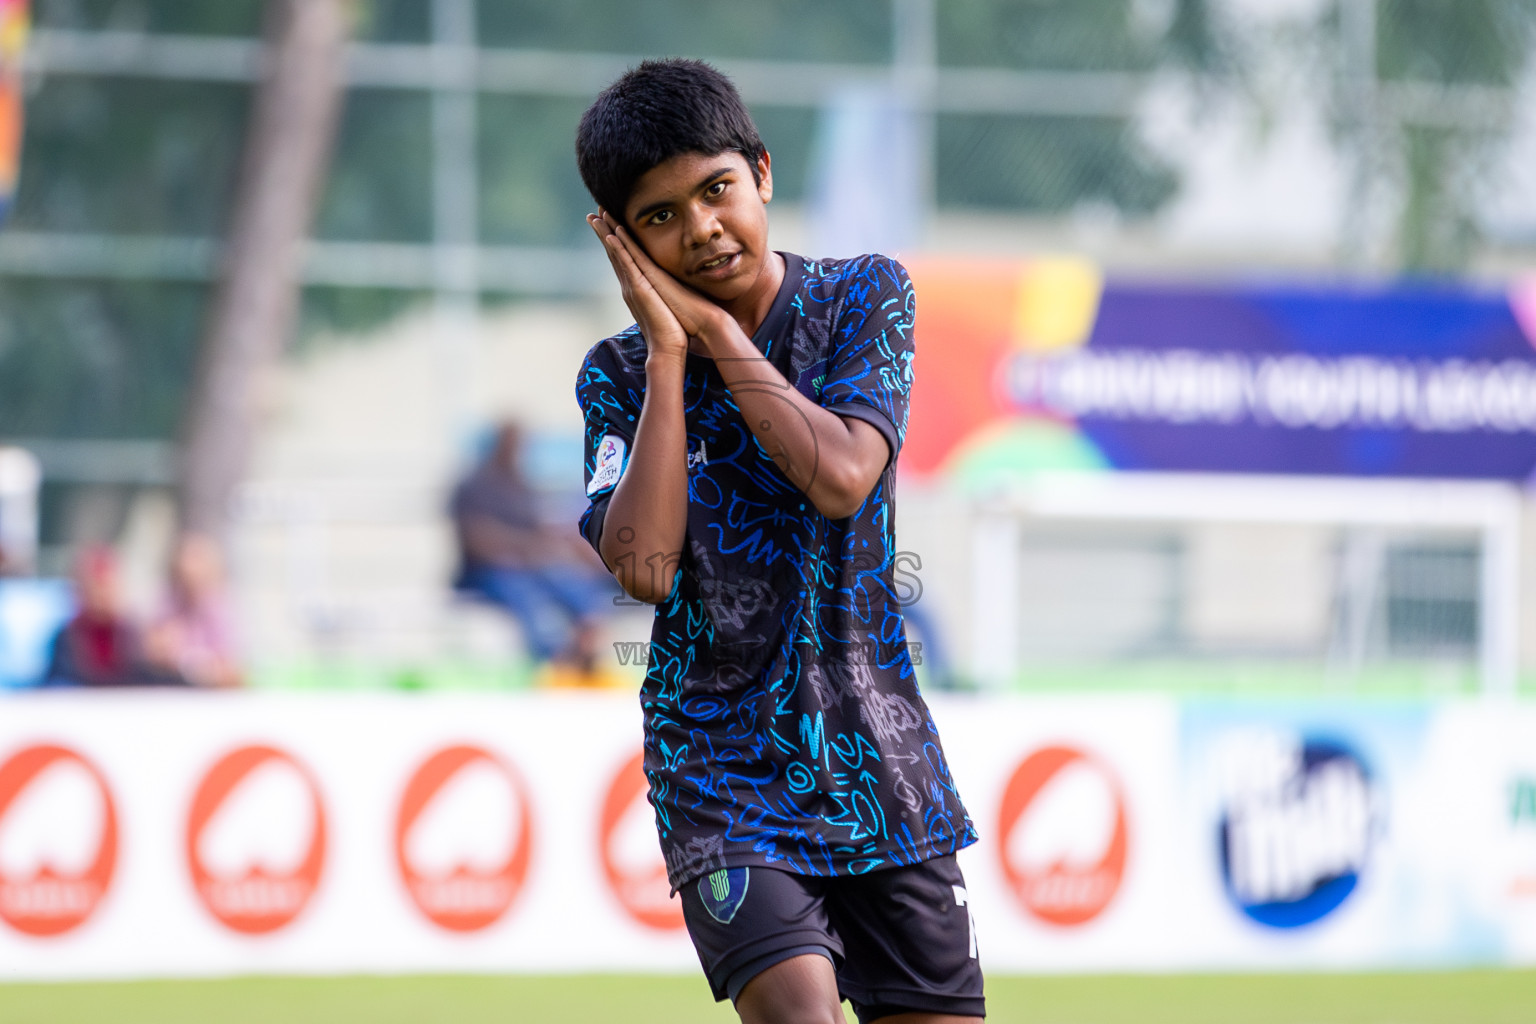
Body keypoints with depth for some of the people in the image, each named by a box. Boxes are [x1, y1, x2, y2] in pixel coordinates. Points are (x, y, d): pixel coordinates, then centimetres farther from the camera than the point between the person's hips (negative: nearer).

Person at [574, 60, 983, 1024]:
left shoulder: (864, 298, 0)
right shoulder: (622, 376, 0)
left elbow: (841, 476, -17)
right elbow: (644, 565, -17)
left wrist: (715, 329, -13)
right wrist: (668, 353, -13)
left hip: (878, 760, 2)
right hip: (721, 759, -2)